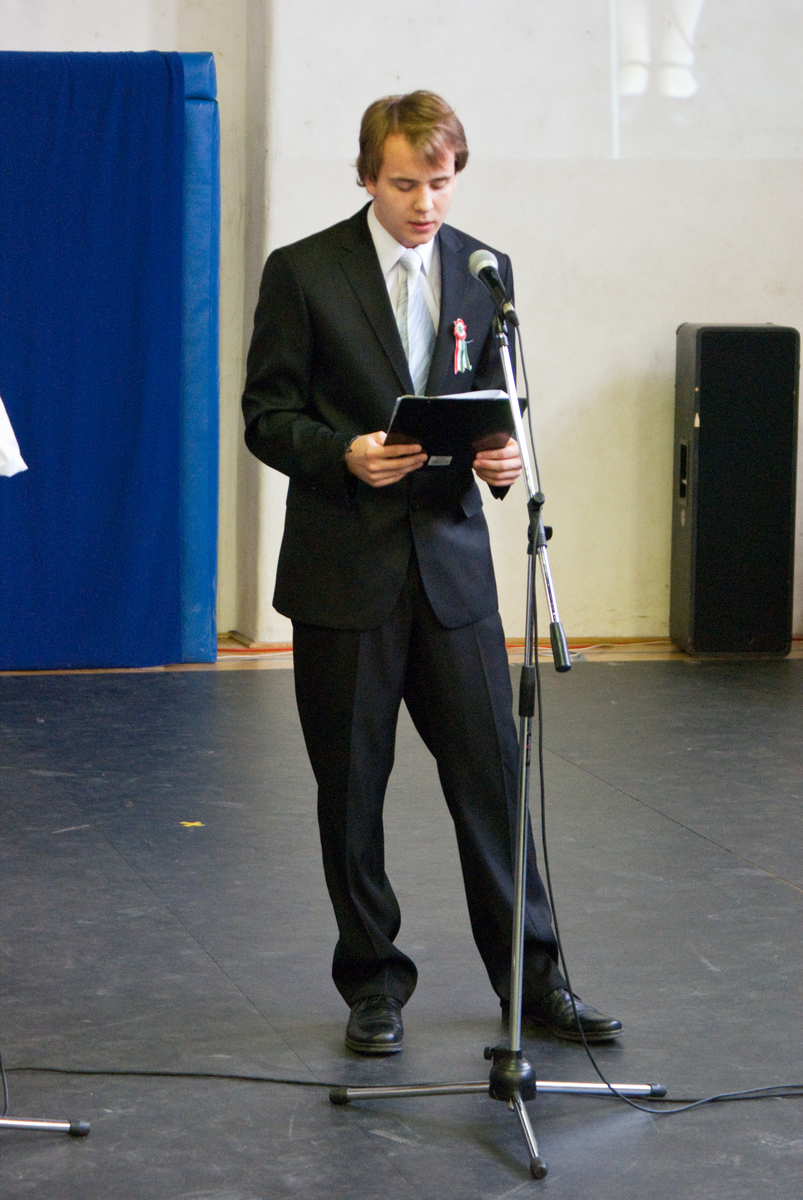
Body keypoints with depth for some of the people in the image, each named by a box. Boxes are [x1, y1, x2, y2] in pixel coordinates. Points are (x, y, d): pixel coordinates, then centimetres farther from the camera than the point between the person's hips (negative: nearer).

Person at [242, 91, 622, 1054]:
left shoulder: (485, 271, 8)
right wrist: (343, 453, -21)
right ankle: (373, 983, 18)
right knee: (352, 786, 5)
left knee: (492, 772, 1)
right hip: (343, 568, -2)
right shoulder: (303, 273, -3)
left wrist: (502, 454, -9)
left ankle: (531, 978, 12)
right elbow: (267, 416, -2)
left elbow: (498, 401, 14)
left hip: (451, 558, 2)